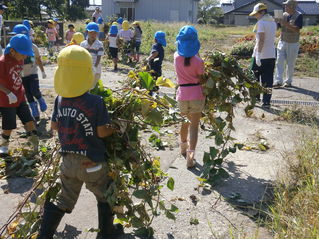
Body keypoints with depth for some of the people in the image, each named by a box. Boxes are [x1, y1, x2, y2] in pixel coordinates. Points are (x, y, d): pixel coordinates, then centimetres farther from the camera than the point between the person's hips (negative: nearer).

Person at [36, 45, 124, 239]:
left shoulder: (60, 100, -6)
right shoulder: (96, 102, -21)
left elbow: (54, 126, 6)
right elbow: (102, 132, -17)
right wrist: (116, 128, 1)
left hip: (68, 162, 5)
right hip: (92, 164, -5)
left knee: (64, 201, 23)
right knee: (106, 197, 22)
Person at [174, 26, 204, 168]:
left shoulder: (176, 56, -3)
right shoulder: (197, 61, -12)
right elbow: (201, 78, -5)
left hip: (182, 94, 4)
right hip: (196, 94, -4)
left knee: (184, 122, 24)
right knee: (194, 125, 1)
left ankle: (183, 147, 44)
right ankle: (190, 157, -6)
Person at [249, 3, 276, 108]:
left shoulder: (261, 22, -12)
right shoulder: (273, 22, 12)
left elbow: (261, 40, -20)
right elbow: (273, 38, 15)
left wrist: (258, 55, -22)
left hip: (261, 55, -6)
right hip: (272, 55, 7)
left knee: (254, 77, 12)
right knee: (268, 80, 6)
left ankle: (255, 97, 19)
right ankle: (266, 101, 7)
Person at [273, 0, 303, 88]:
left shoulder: (298, 15, -10)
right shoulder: (284, 15, 4)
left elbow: (297, 29, -21)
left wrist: (286, 24, -27)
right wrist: (276, 21, -14)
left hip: (293, 44, -4)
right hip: (282, 42, 4)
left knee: (290, 64, 6)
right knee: (279, 62, -2)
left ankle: (288, 81, 19)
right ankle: (278, 81, 0)